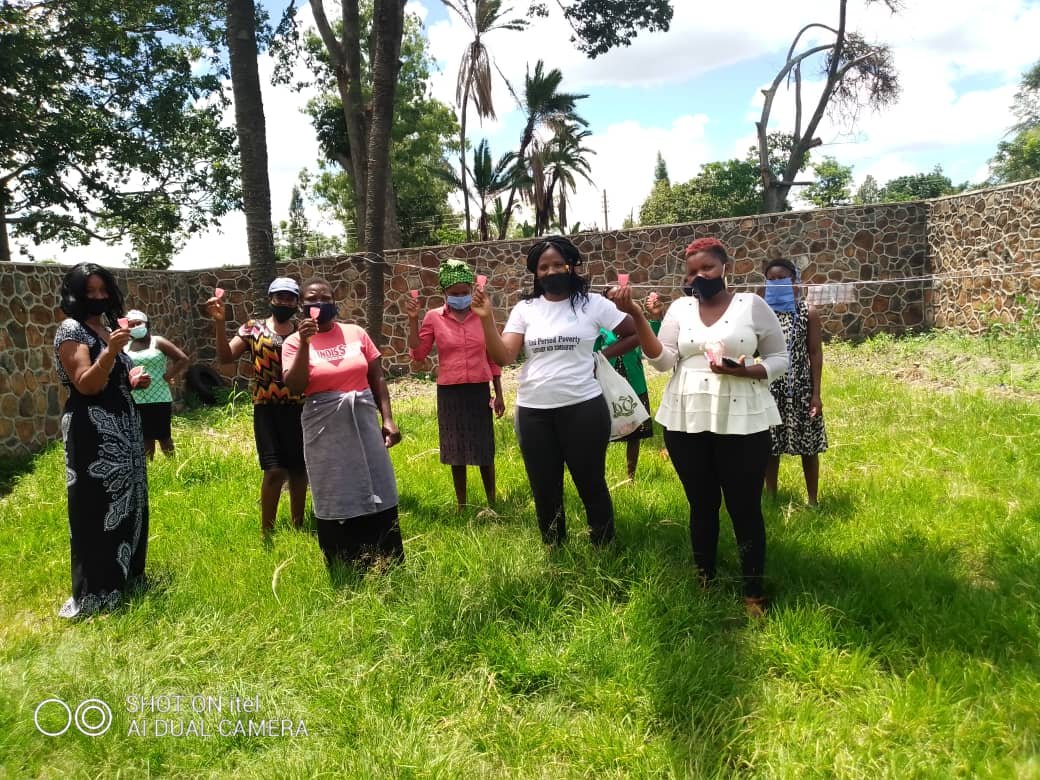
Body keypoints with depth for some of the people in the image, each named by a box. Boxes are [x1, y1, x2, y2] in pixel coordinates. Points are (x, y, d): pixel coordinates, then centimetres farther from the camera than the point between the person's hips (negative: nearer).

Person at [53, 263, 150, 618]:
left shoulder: (107, 328, 15)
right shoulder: (71, 330, -11)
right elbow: (86, 385, -20)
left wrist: (133, 381, 7)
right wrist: (110, 351, -33)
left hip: (123, 427, 9)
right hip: (92, 432, -9)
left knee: (127, 503, 14)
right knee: (98, 508, -7)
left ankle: (124, 577, 27)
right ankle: (94, 594, 1)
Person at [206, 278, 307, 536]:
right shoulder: (253, 329, 5)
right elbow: (225, 357, -4)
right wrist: (219, 322, -13)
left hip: (298, 408, 2)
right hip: (267, 408, -2)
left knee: (299, 469, 9)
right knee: (274, 470, -10)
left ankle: (298, 527, 25)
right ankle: (266, 533, 4)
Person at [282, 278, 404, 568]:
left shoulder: (356, 333, 4)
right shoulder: (295, 341, -1)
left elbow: (377, 379, 6)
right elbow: (294, 386, -14)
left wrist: (388, 419, 0)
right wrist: (305, 343, -20)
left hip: (363, 421, 2)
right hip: (324, 429, -2)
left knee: (377, 496, 7)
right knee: (334, 502, 7)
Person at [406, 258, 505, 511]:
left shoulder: (483, 315, 0)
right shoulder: (434, 317, -1)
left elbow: (493, 358, 5)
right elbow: (418, 354, -1)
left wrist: (499, 394, 5)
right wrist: (413, 320, -11)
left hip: (479, 390, 0)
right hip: (449, 393, 0)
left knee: (485, 449, 6)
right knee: (456, 451, 9)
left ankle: (492, 503, 19)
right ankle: (461, 505, 22)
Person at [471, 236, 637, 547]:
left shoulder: (592, 303, -2)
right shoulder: (524, 309, 5)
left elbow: (637, 334, 2)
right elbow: (503, 357, -5)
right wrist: (486, 319, -15)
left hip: (583, 408, -3)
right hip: (533, 412, 3)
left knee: (591, 484, 10)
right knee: (544, 490, 14)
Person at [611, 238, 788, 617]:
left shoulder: (752, 305, -1)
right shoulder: (680, 308, 6)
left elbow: (779, 358, 2)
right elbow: (662, 360, -2)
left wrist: (741, 370, -17)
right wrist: (637, 316, -13)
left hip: (741, 421, -2)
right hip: (686, 421, 3)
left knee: (745, 506, 3)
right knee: (701, 504, 13)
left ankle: (754, 592, 17)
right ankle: (704, 581, 29)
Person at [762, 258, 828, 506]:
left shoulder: (808, 312, -3)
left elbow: (816, 354, -4)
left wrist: (816, 393, -8)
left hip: (801, 388, -1)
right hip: (770, 389, 2)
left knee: (808, 446, 7)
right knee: (770, 446, 7)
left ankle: (813, 501, 20)